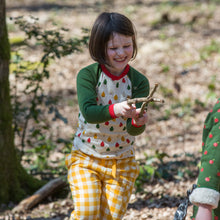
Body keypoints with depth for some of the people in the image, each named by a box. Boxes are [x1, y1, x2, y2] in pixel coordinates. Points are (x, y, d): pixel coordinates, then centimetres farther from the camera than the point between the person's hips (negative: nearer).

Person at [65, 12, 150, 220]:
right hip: (85, 158, -2)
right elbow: (88, 112, -26)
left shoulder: (139, 81, -7)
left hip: (122, 163, 2)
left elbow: (133, 129, -14)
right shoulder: (87, 75, -11)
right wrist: (114, 110, -44)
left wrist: (138, 122, -37)